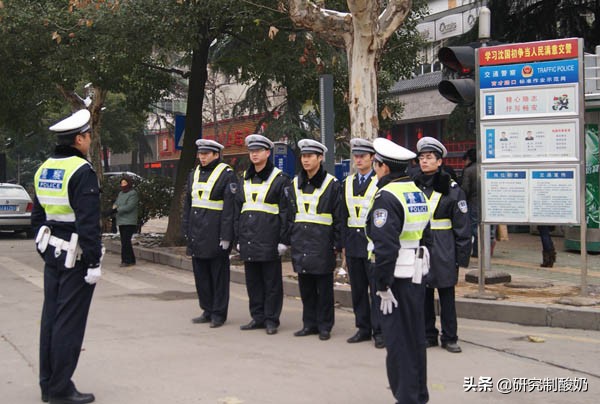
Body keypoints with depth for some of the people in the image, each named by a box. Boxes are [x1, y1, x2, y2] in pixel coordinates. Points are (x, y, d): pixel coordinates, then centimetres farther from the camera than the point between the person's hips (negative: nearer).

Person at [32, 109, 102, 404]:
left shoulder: (43, 170, 10)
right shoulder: (82, 172, -16)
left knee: (51, 318, 14)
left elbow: (37, 216, 16)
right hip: (76, 257, -9)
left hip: (52, 255, 9)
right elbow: (89, 223, -20)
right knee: (69, 322, -1)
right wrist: (94, 262, -17)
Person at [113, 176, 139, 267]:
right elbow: (116, 203, 19)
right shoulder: (121, 193, 19)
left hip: (129, 222, -9)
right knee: (125, 241, 9)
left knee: (125, 241, -12)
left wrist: (117, 209, -14)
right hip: (121, 221, 9)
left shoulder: (133, 193, -8)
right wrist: (114, 206, -5)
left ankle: (126, 260, -9)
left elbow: (129, 207, -18)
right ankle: (131, 260, 15)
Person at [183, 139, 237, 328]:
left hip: (215, 233, -7)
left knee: (218, 275, 2)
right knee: (201, 274, 11)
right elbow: (187, 204, 18)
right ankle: (207, 311, 22)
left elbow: (230, 207, -12)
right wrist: (186, 230, 14)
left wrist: (226, 236, -16)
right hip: (197, 233, 7)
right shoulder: (194, 174, 14)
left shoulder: (227, 175, -8)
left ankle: (218, 314, 10)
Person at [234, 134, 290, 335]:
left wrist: (283, 240, -10)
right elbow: (237, 209, 17)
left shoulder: (280, 178, -2)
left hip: (269, 239, -6)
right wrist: (238, 238, 13)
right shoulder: (245, 179, 15)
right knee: (253, 280, 10)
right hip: (248, 239, 6)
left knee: (272, 282, 1)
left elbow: (285, 211, -5)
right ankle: (258, 317, 20)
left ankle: (271, 319, 8)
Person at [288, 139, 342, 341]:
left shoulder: (331, 184, -4)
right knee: (305, 286, 10)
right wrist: (290, 239, 11)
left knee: (324, 287, 2)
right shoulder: (295, 184, 12)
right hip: (301, 244, 5)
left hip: (322, 245, -5)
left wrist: (337, 244, -7)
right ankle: (309, 324, 20)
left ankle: (324, 326, 11)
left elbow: (339, 217, -3)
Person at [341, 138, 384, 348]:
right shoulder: (347, 183, 13)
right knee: (358, 290, 10)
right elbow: (344, 217, 14)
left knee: (377, 289, -2)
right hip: (353, 244, 5)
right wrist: (344, 245, 10)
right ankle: (363, 328, 19)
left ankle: (379, 331, 4)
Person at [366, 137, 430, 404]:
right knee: (415, 336, 17)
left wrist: (383, 286, -18)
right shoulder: (417, 192, 12)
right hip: (417, 274, 9)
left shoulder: (386, 196, -15)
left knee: (398, 340, 0)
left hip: (397, 278, -9)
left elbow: (385, 246, -22)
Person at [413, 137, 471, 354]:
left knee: (446, 296, 5)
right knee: (423, 295, 9)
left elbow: (462, 226, -4)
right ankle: (428, 335, 21)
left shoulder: (451, 189, -4)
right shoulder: (414, 186, 7)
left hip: (443, 252, -3)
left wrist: (461, 259, -7)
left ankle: (449, 337, 15)